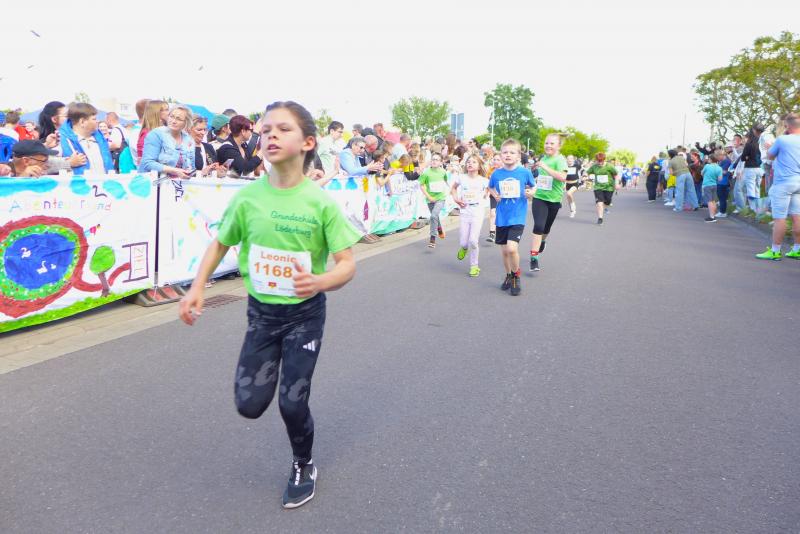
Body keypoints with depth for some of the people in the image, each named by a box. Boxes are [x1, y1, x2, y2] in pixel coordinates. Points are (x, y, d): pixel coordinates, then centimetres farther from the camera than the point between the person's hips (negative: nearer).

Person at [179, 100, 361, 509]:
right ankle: (275, 370, 40)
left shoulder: (321, 202, -17)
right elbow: (219, 244, 5)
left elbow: (348, 264, -16)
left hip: (305, 313, -2)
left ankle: (303, 466, 30)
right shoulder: (247, 197, -10)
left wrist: (323, 281, -37)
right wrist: (197, 288, -7)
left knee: (292, 403, -3)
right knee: (250, 405, 3)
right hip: (260, 312, 3)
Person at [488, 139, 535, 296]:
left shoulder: (525, 172, -7)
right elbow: (490, 187, 18)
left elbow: (533, 186, 10)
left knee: (512, 248, -18)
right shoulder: (496, 173, -1)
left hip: (517, 217, -3)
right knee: (505, 250, 12)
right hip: (502, 217, 3)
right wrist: (494, 194, -2)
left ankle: (516, 276, 6)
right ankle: (508, 275, 35)